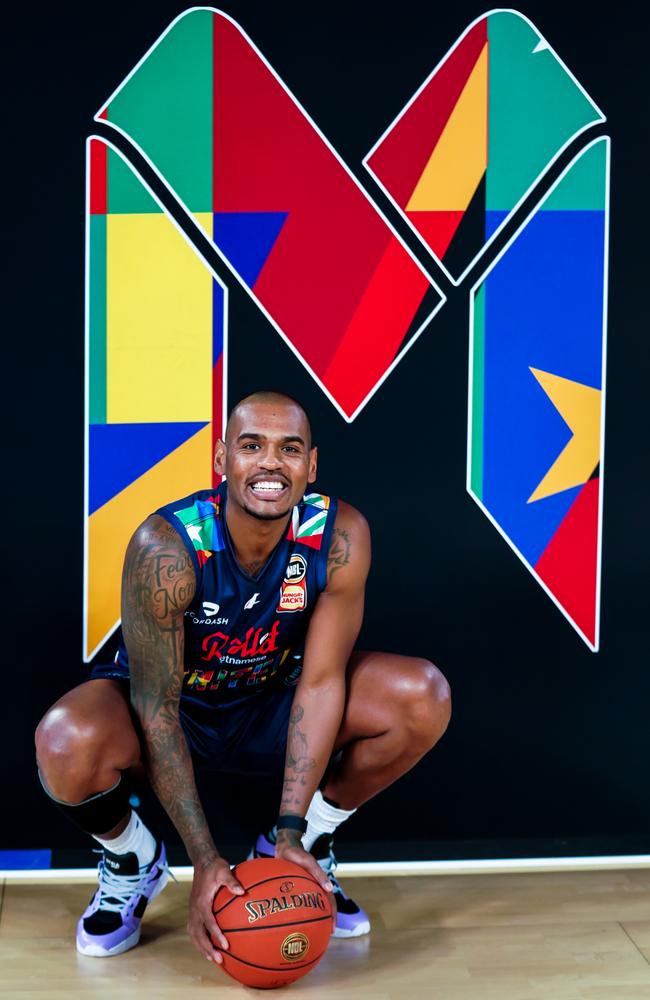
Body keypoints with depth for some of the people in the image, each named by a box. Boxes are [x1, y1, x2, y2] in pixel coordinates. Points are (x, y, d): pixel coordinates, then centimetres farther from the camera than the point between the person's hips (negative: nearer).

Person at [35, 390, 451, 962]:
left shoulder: (341, 536, -23)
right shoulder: (166, 547, -31)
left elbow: (320, 680, -19)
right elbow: (157, 708, -26)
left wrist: (292, 828, -24)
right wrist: (206, 862, -28)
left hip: (272, 705, 3)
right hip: (176, 705, -2)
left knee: (425, 698, -20)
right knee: (67, 743, -35)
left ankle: (303, 847, 4)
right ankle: (131, 862, 2)